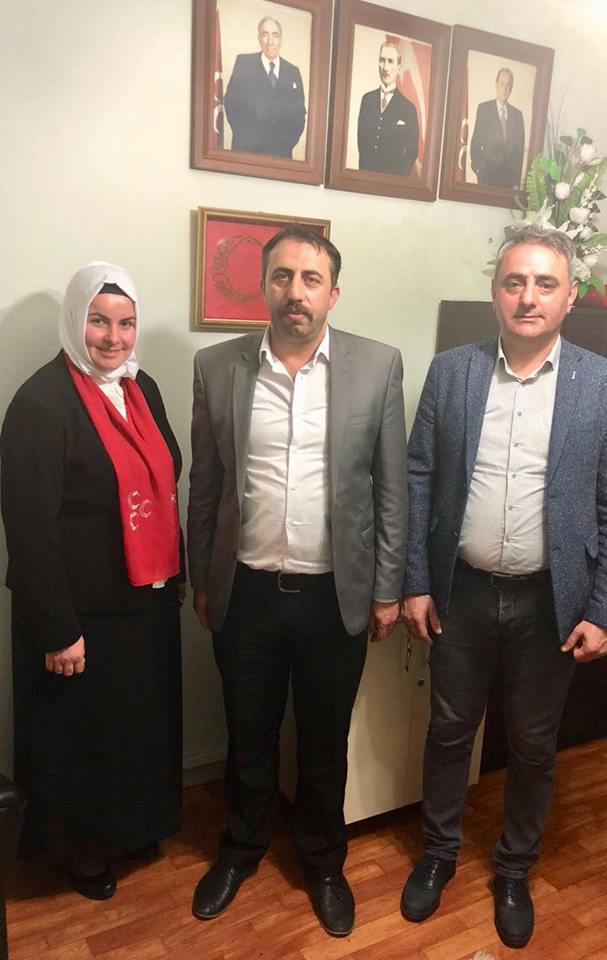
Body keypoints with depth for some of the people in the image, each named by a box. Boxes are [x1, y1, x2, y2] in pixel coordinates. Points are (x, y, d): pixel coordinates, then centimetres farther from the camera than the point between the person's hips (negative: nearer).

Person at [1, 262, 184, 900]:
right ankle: (79, 849, 40)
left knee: (146, 723, 22)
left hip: (148, 600, 7)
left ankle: (135, 825, 47)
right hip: (83, 613, -7)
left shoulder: (141, 388, 5)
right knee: (82, 736, 13)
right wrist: (58, 631, -18)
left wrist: (177, 570, 14)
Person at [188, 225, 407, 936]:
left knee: (325, 742, 18)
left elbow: (391, 487, -2)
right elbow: (204, 485, 3)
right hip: (246, 591, 1)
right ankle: (242, 847, 47)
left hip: (336, 595, 0)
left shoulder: (378, 366, -6)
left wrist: (388, 589, 0)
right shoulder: (217, 368, -3)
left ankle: (323, 861, 44)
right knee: (248, 735, 20)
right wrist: (201, 580, 7)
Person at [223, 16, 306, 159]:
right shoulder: (244, 62, 2)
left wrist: (289, 142, -4)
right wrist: (243, 136, -11)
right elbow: (230, 101, -2)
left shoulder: (293, 72, 10)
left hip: (281, 151, 2)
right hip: (247, 148, -2)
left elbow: (299, 114, 10)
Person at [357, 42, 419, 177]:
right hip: (365, 173, 2)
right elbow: (361, 138, 10)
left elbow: (412, 152, 1)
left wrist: (399, 176, -11)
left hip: (393, 176, -2)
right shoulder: (367, 99, 9)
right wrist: (363, 170, -2)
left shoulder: (408, 108, -1)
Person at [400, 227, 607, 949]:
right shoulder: (450, 372, -2)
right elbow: (418, 479, -1)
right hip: (460, 592, 1)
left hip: (549, 600, 0)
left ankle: (514, 871, 42)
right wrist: (415, 583, -3)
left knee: (533, 747, 17)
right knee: (448, 731, 17)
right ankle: (438, 853, 42)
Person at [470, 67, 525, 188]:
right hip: (487, 173, -2)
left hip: (510, 176, 2)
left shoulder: (517, 114, 13)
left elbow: (519, 149, 11)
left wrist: (517, 181, 4)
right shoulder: (483, 108, 5)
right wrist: (478, 168, -10)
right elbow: (475, 142, 2)